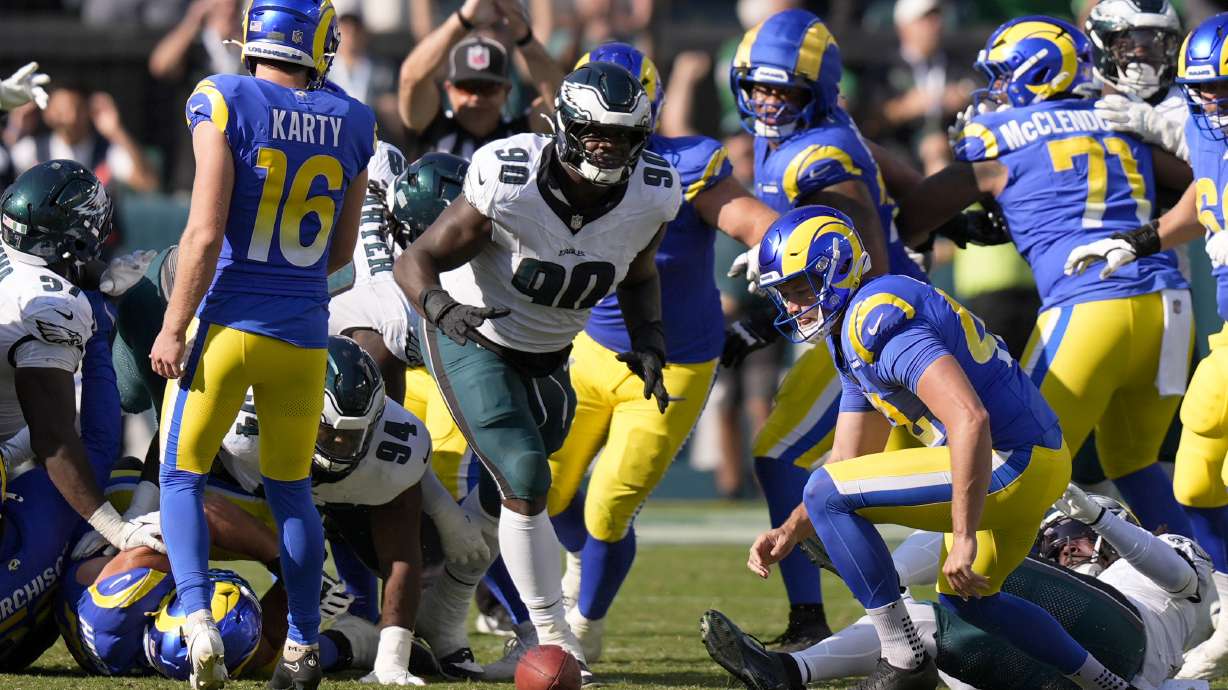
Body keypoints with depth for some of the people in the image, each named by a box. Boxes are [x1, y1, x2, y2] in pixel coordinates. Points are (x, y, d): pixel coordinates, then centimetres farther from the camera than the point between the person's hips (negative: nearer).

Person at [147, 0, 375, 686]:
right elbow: (342, 251, 11)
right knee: (292, 489, 17)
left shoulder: (224, 103, -10)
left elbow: (206, 232, -15)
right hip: (305, 333, 3)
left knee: (182, 476, 6)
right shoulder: (351, 122, 3)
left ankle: (199, 619, -13)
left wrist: (175, 327, -8)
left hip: (227, 321, -3)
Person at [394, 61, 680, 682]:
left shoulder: (651, 197, -17)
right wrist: (440, 306, -45)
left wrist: (649, 345, -11)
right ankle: (553, 639, -9)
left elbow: (638, 277, 5)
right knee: (525, 481, -19)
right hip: (472, 338, -6)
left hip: (547, 354, 6)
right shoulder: (508, 185, -32)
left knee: (504, 494, 15)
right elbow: (415, 262, -24)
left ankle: (441, 621, 36)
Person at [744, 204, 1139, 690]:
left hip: (1009, 465, -11)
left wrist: (964, 538, -29)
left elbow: (970, 420, -30)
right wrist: (788, 534, 7)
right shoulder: (850, 337, 15)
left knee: (826, 492, -12)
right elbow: (848, 463, 21)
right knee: (964, 598, 31)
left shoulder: (877, 320, -19)